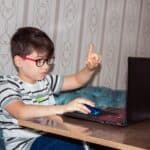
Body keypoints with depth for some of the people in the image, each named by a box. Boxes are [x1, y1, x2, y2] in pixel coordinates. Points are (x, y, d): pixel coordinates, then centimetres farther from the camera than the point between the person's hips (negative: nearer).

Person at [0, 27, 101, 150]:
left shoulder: (46, 80, 12)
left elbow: (77, 80, 19)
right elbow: (21, 112, -28)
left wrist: (90, 68, -4)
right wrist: (63, 108, -36)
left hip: (49, 138, 7)